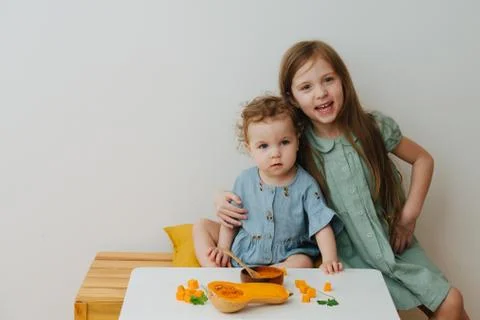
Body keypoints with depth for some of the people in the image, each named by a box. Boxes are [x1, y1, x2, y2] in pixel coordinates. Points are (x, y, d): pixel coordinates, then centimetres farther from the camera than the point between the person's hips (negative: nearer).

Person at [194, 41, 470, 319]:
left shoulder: (374, 128, -9)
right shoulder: (296, 147, -11)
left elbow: (423, 160, 5)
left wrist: (409, 216, -3)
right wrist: (226, 200, -21)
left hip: (395, 244, 2)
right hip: (349, 258, -2)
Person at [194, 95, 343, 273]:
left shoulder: (305, 185, -10)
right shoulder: (245, 180, -3)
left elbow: (321, 226, -12)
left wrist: (329, 260, -23)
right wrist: (222, 249, 1)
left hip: (285, 258, -2)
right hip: (241, 255, 2)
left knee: (304, 262, -32)